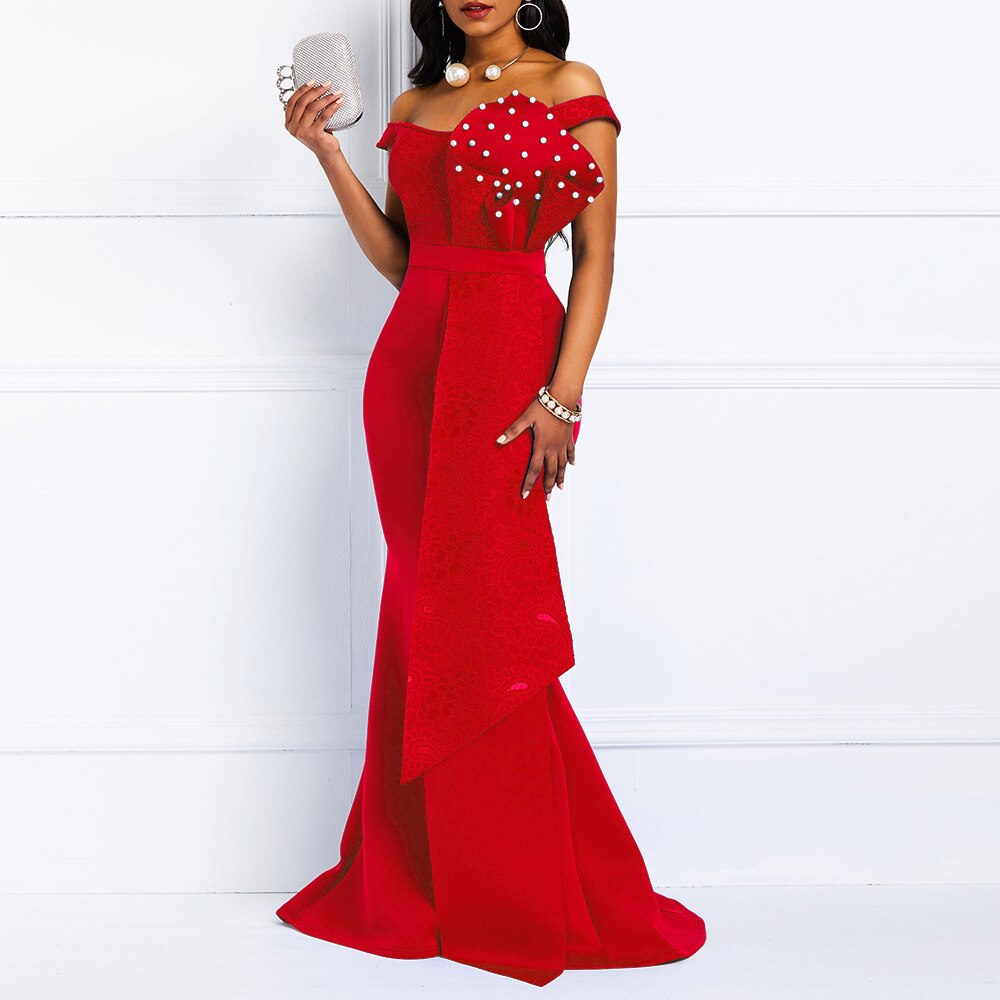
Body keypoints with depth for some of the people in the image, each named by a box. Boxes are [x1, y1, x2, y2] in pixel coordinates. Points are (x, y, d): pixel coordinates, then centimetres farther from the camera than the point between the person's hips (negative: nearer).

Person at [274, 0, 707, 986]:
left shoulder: (570, 88, 3)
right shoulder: (415, 105, 18)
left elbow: (596, 257, -4)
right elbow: (398, 260, 14)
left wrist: (562, 397, -14)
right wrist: (328, 153, 6)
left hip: (509, 361, -5)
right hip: (411, 357, 5)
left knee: (480, 612, -7)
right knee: (425, 603, 6)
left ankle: (526, 894, 7)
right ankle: (426, 873, 19)